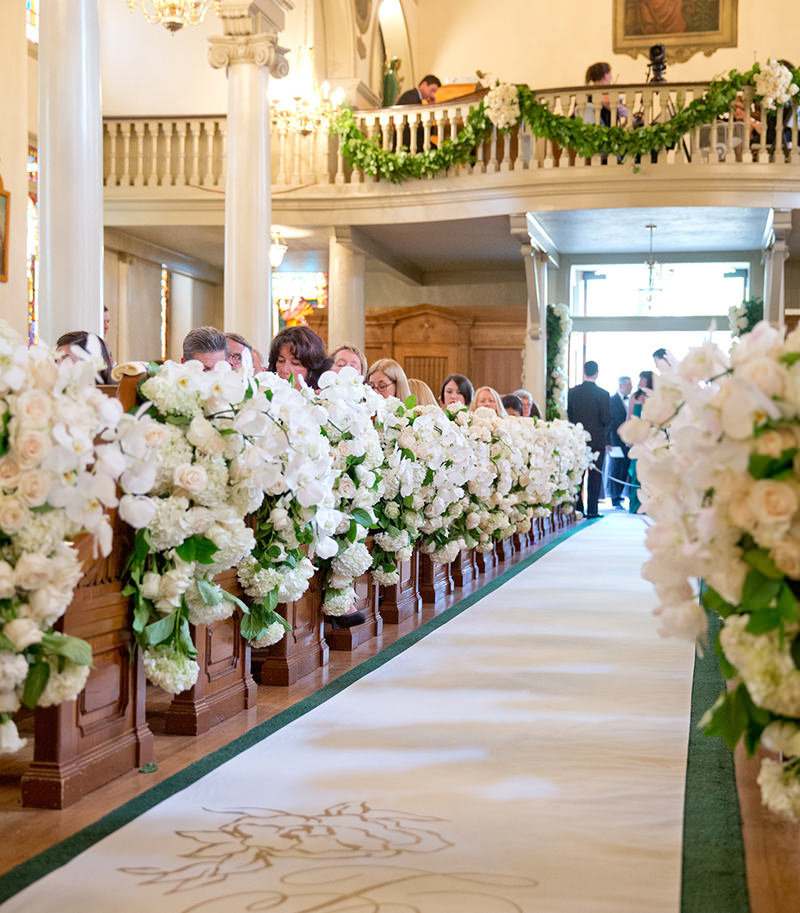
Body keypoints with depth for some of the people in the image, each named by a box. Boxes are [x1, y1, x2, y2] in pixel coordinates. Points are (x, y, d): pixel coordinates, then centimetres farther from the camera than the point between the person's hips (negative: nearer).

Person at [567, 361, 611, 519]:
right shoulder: (603, 394, -10)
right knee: (595, 475, 3)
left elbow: (569, 415, 5)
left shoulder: (572, 392, 0)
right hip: (597, 439, -3)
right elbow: (606, 419, -11)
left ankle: (577, 508, 10)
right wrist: (602, 425, 10)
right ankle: (592, 510, 1)